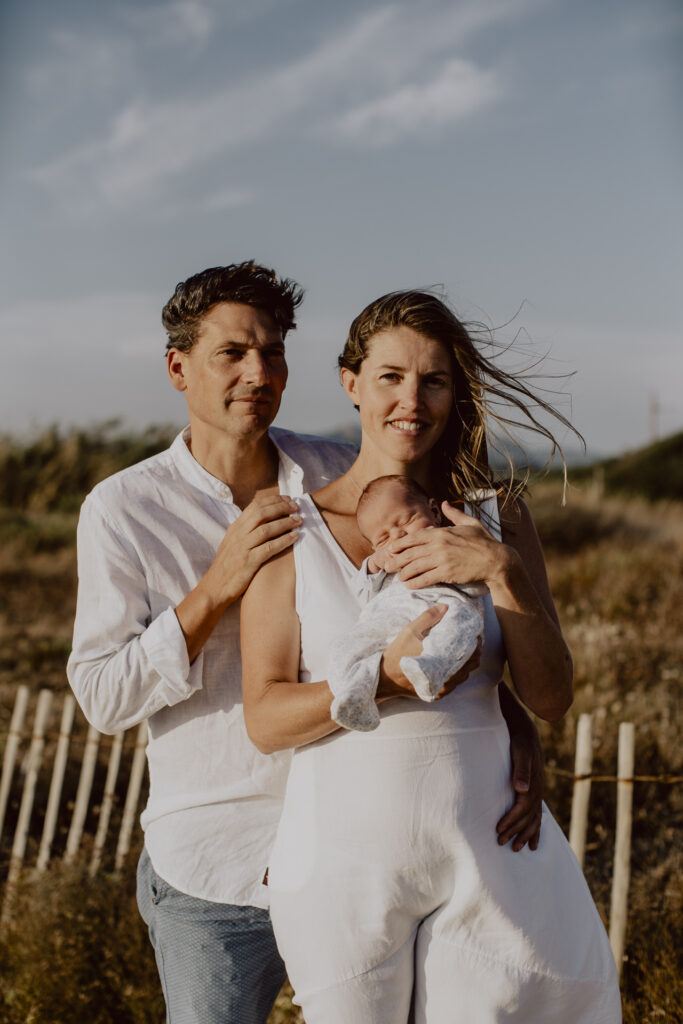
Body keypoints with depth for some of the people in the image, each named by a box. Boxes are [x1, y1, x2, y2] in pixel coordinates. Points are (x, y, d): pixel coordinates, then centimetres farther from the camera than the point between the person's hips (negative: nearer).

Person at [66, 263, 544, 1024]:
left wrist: (518, 729, -9)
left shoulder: (340, 476, -1)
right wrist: (218, 586, -22)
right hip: (216, 869, -2)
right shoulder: (123, 509, -7)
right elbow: (103, 699, -10)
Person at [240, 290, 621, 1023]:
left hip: (483, 848, 2)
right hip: (345, 859, -1)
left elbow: (551, 700, -2)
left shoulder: (496, 517, 3)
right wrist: (387, 677, -24)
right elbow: (266, 720, -8)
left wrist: (502, 571, -17)